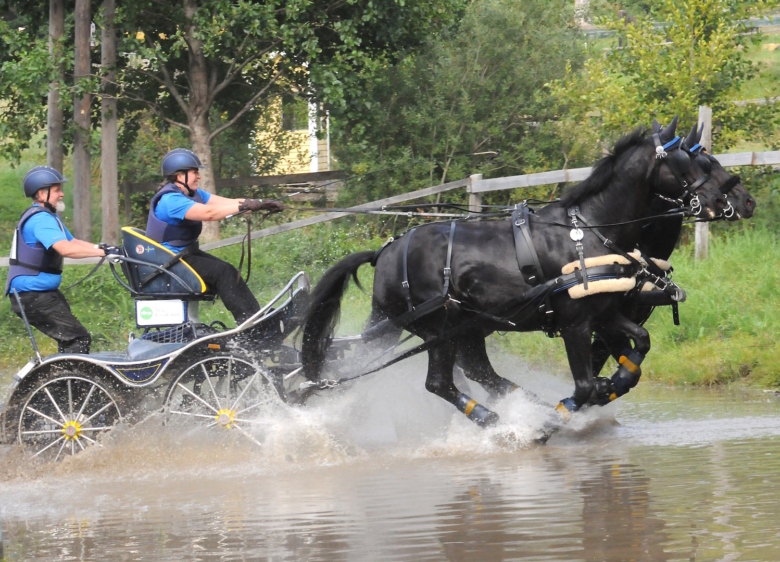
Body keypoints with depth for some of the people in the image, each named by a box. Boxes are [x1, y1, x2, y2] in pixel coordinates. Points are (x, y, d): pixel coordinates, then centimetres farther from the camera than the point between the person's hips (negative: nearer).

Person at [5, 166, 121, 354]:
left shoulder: (48, 217, 16)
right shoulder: (40, 219, -20)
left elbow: (73, 242, 14)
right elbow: (66, 249, -33)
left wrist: (104, 248, -2)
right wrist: (103, 251, -33)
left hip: (44, 292, 11)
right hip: (32, 296, -11)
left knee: (70, 340, 22)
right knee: (79, 339, -17)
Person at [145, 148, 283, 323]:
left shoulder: (192, 194, 9)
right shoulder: (171, 200, -22)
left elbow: (226, 203, -1)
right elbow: (208, 212, -34)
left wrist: (261, 204, -14)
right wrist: (244, 206, -36)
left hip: (186, 253, 10)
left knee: (229, 273, -2)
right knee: (222, 272, -19)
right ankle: (248, 320, -20)